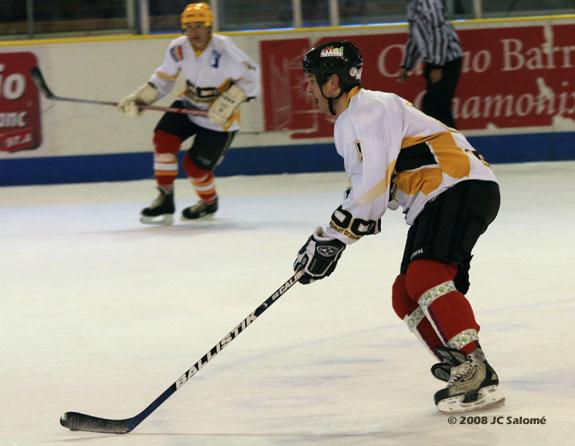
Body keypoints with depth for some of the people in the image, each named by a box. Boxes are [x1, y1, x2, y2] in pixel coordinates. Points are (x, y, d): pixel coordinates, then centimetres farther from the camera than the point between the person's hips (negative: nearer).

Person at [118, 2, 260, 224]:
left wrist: (228, 102, -28)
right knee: (164, 138, -16)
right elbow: (163, 80, 4)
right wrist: (139, 98, -6)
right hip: (189, 105, 5)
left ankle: (209, 202, 30)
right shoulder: (178, 48, -10)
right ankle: (165, 201, -5)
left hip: (219, 118, -5)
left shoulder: (224, 50, -27)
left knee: (195, 165, -4)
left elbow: (250, 76, -19)